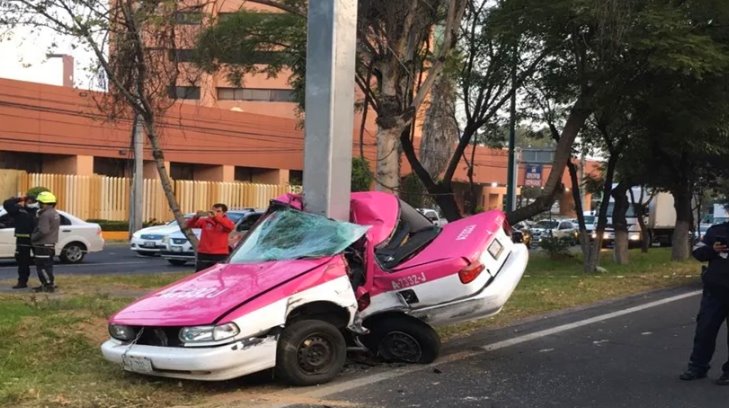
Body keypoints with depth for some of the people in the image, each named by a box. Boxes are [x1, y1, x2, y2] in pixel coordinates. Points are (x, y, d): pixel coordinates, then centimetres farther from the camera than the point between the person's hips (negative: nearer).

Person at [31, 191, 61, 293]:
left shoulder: (45, 215, -20)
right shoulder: (55, 214, 12)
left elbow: (43, 231, -27)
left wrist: (33, 237, -11)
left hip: (43, 245, -10)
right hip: (50, 244, 10)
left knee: (42, 267, -4)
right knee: (47, 266, 17)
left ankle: (49, 285, -3)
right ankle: (49, 284, 22)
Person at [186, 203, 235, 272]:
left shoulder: (226, 222, 1)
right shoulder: (205, 221, 6)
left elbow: (230, 226, -24)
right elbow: (189, 225, -1)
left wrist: (216, 216, -34)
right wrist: (196, 216, -22)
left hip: (220, 256, -2)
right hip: (203, 255, 2)